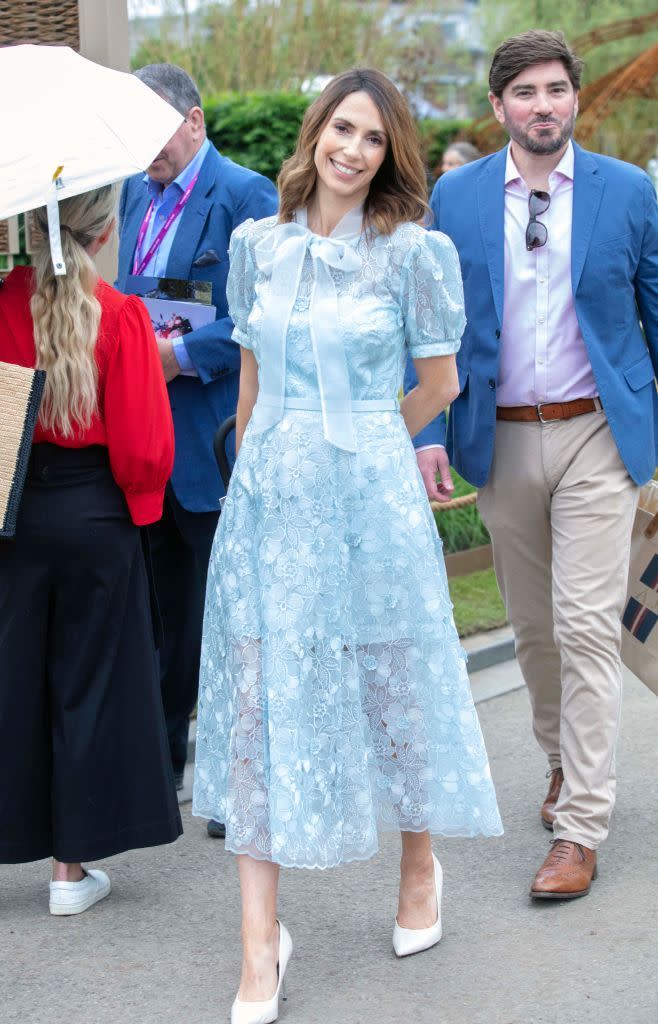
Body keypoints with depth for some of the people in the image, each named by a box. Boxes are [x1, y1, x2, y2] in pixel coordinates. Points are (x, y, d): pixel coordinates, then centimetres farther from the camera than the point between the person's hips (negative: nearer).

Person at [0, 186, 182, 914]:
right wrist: (137, 495, 8)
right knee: (87, 681, 7)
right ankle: (72, 864, 13)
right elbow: (144, 446, -11)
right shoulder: (122, 317, -12)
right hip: (98, 518, -2)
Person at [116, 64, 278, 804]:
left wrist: (185, 353, -20)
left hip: (213, 443, -7)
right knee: (160, 610, 16)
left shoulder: (244, 196, -10)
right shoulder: (137, 193, 13)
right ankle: (158, 762, 27)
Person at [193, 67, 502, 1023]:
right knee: (258, 702, 0)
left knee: (391, 687, 9)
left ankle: (420, 866, 37)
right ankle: (260, 941, 6)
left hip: (371, 498, -3)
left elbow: (439, 383, 4)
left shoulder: (414, 252, -5)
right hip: (268, 501, 3)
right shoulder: (256, 244, 6)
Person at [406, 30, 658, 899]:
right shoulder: (455, 197, 2)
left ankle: (579, 829, -5)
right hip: (501, 438, 3)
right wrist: (428, 432, -5)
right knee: (532, 626, 15)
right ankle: (563, 760, 38)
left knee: (586, 627, -9)